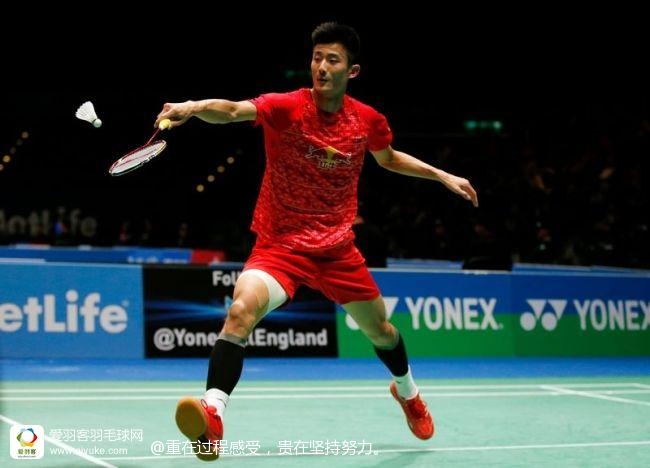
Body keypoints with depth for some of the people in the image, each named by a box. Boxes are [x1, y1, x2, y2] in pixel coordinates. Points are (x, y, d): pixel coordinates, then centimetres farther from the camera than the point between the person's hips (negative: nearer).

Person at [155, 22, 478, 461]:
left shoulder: (368, 120, -5)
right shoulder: (286, 107, -18)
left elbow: (388, 158, 18)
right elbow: (233, 111, -38)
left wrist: (442, 176, 15)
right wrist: (194, 107, -58)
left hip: (338, 247, 4)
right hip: (280, 244, -4)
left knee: (379, 327, 21)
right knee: (242, 309, -32)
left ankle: (407, 391, 53)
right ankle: (213, 414, -31)